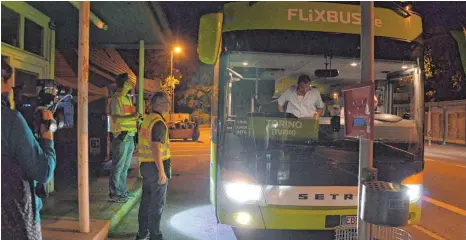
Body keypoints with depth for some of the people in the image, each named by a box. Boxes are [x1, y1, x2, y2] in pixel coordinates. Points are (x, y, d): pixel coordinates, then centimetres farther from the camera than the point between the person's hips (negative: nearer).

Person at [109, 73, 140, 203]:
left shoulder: (127, 98, 16)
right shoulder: (116, 99, -12)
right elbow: (116, 119, -21)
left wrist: (136, 118, 9)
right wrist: (132, 117, -20)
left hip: (129, 136, 9)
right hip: (121, 136, -9)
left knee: (125, 166, 16)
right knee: (118, 167, -2)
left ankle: (122, 191, 26)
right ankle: (114, 193, 7)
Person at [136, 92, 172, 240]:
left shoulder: (147, 119, 11)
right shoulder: (158, 122, -17)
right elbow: (156, 148, -23)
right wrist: (161, 171, -21)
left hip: (146, 165, 9)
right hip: (156, 166, -9)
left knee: (146, 200, 16)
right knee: (157, 203, 2)